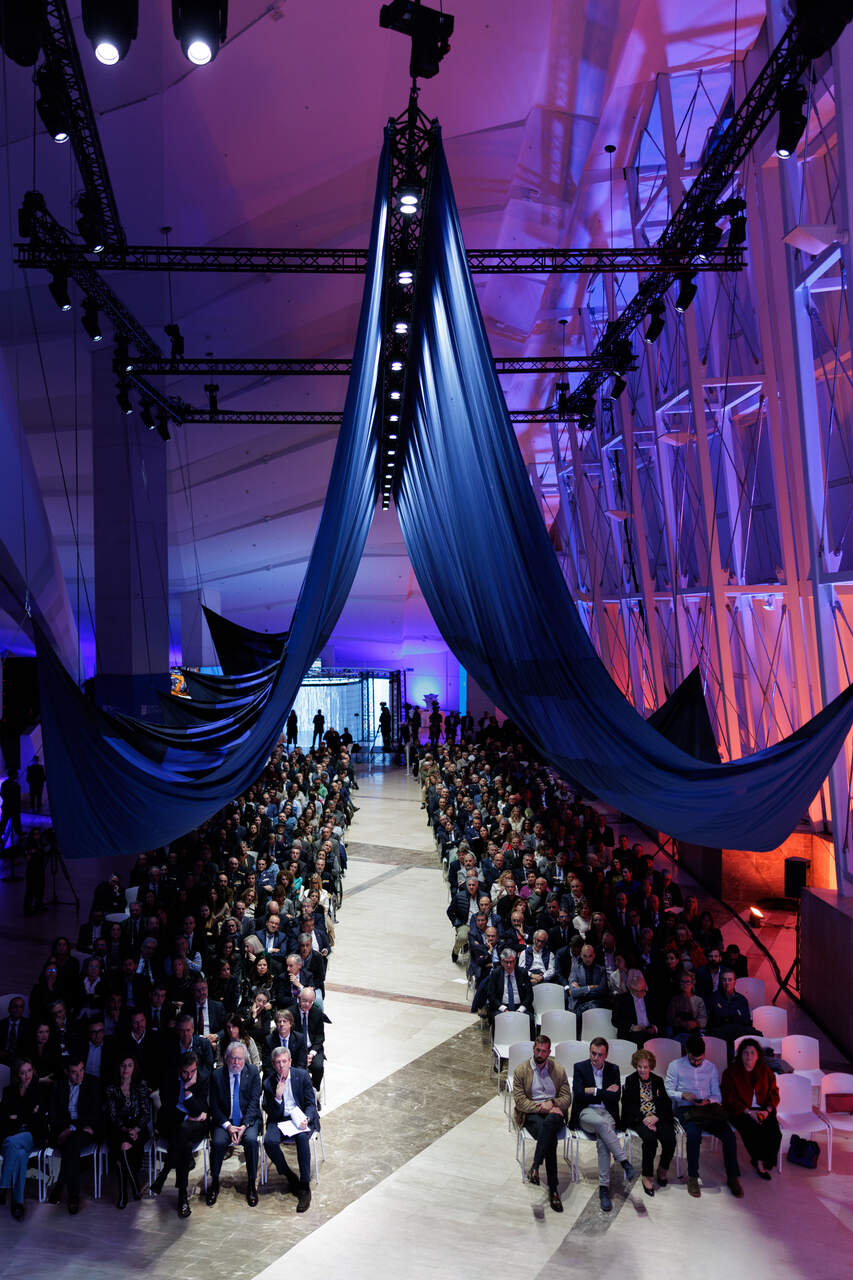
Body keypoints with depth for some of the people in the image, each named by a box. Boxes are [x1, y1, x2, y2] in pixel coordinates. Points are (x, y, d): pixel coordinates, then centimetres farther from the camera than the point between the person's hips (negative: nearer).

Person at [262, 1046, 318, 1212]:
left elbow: (311, 1104, 0)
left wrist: (306, 1118, -21)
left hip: (300, 1117, -1)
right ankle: (290, 1177, -7)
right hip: (280, 1120, 2)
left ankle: (304, 1187, -24)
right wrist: (277, 1097, -23)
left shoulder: (302, 1076, -3)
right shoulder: (269, 1082, -1)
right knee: (269, 1141, -29)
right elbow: (271, 1113, -4)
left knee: (302, 1137, -34)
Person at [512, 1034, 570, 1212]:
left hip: (554, 1112, 1)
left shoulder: (559, 1070, 12)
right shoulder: (521, 1070, 5)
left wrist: (552, 1103, -13)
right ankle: (553, 1189, -32)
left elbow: (567, 1098, 8)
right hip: (531, 1114, -1)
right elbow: (519, 1101, -3)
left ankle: (535, 1166, -38)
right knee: (551, 1138, -34)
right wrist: (540, 1107, -16)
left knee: (549, 1122, -39)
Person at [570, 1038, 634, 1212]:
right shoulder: (580, 1067, 4)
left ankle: (604, 1187, -25)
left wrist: (593, 1091, -6)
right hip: (585, 1113, -1)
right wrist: (605, 1093, -7)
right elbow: (578, 1095, -8)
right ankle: (624, 1161, -26)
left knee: (602, 1139, -30)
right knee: (602, 1122, -36)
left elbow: (615, 1097, -1)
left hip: (606, 1113, 1)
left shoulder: (613, 1069, 10)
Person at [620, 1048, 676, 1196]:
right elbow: (627, 1106, -1)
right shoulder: (630, 1081, 6)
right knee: (650, 1138, -32)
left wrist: (656, 1118, -13)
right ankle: (647, 1176, -17)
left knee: (670, 1139, -25)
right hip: (637, 1119, -3)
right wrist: (643, 1119, -15)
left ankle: (662, 1169, 4)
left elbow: (666, 1104, 6)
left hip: (657, 1118, 3)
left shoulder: (658, 1081, 14)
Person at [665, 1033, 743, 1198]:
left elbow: (717, 1096, 13)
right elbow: (668, 1091, 4)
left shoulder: (711, 1067, 13)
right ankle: (692, 1177, -17)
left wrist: (708, 1101, -9)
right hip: (685, 1109, -3)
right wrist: (683, 1095, -15)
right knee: (694, 1134, -35)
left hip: (708, 1109, 3)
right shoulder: (675, 1066, 5)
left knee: (729, 1135, -23)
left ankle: (732, 1177, -6)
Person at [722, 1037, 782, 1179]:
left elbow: (774, 1094, 10)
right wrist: (749, 1112, -17)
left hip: (763, 1110, 3)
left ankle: (767, 1162, -3)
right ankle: (759, 1162, -9)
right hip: (740, 1112, -3)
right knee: (753, 1131, -32)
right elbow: (729, 1099, -5)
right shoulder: (730, 1073, -1)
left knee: (775, 1133, -25)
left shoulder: (765, 1071, 10)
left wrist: (767, 1110, -10)